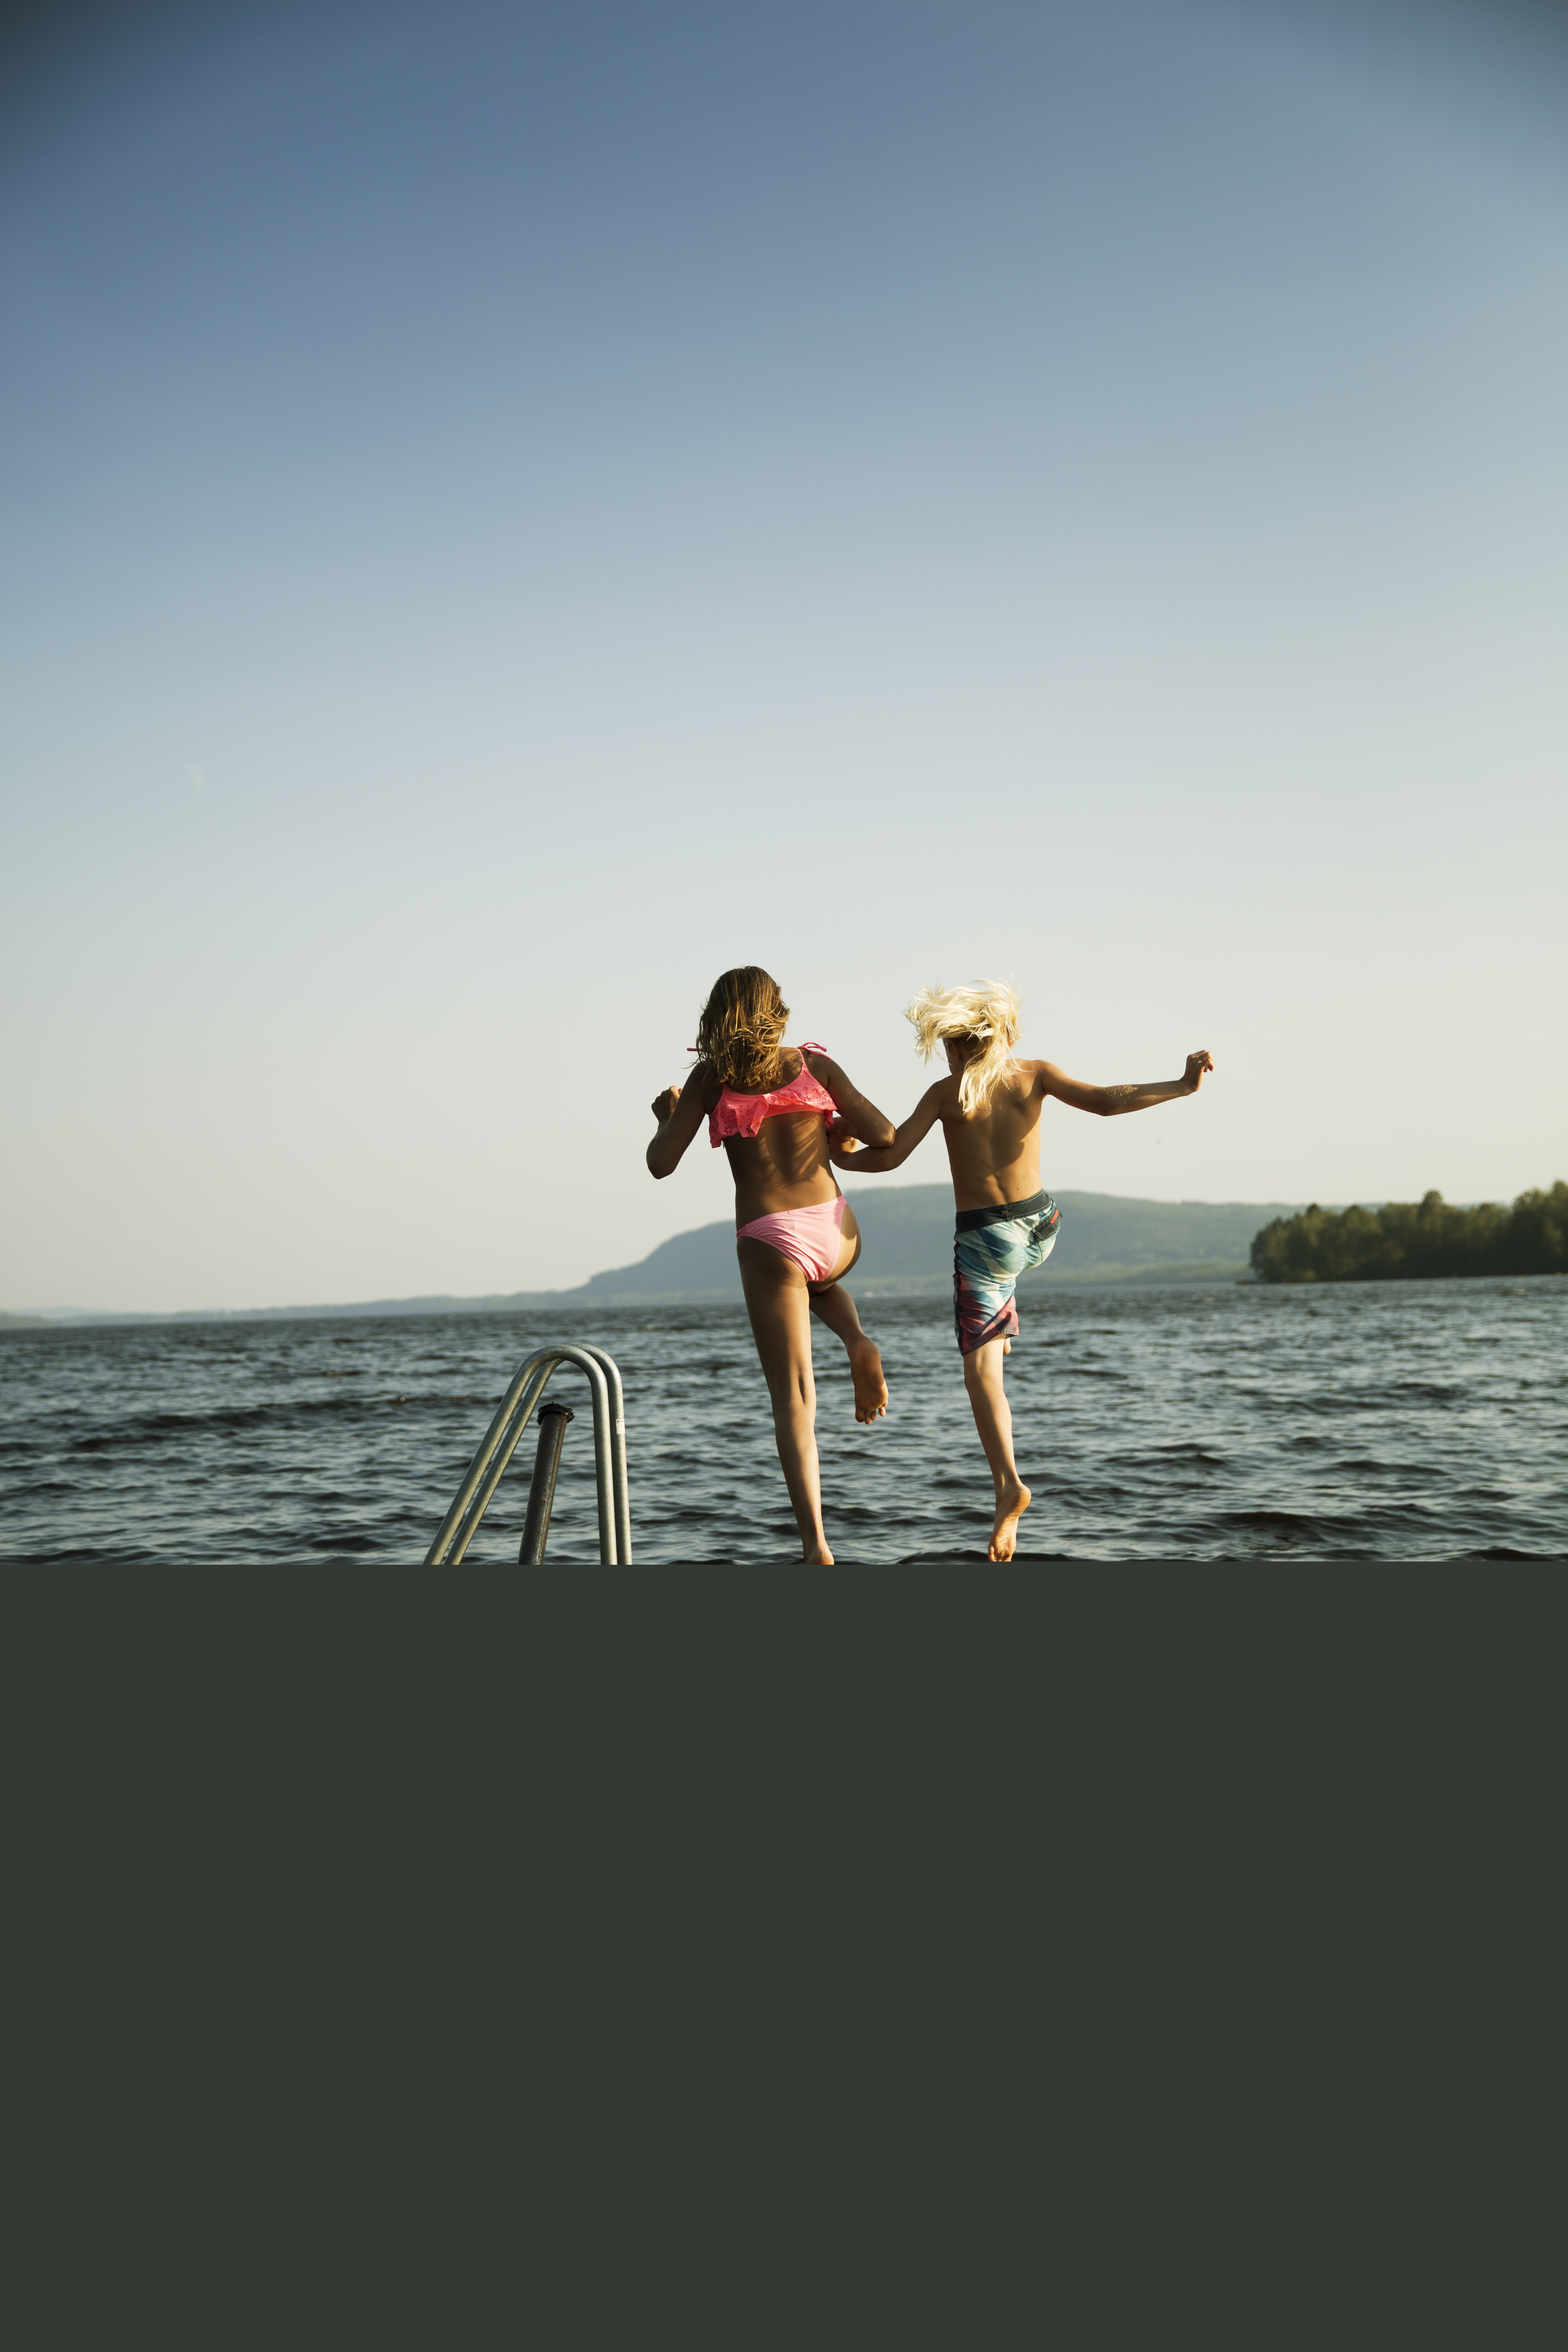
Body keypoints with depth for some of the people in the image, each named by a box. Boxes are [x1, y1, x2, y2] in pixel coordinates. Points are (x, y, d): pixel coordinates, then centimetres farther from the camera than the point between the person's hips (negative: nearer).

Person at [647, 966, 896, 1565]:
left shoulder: (711, 1077, 2)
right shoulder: (813, 1063, 7)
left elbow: (661, 1163, 0)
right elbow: (883, 1134, 4)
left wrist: (667, 1115, 20)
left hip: (769, 1240, -2)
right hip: (836, 1231, 2)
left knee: (793, 1402, 2)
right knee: (819, 1281, 41)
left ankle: (815, 1544, -10)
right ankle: (858, 1345, 9)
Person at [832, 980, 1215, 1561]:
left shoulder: (945, 1093, -4)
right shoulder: (1034, 1075, 0)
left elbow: (886, 1158, -7)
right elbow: (1106, 1101, -11)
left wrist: (843, 1158, 12)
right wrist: (1182, 1086, -4)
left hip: (985, 1240, -4)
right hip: (1042, 1228, 4)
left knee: (981, 1371, -5)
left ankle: (1009, 1483, -23)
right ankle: (1002, 1326, 50)